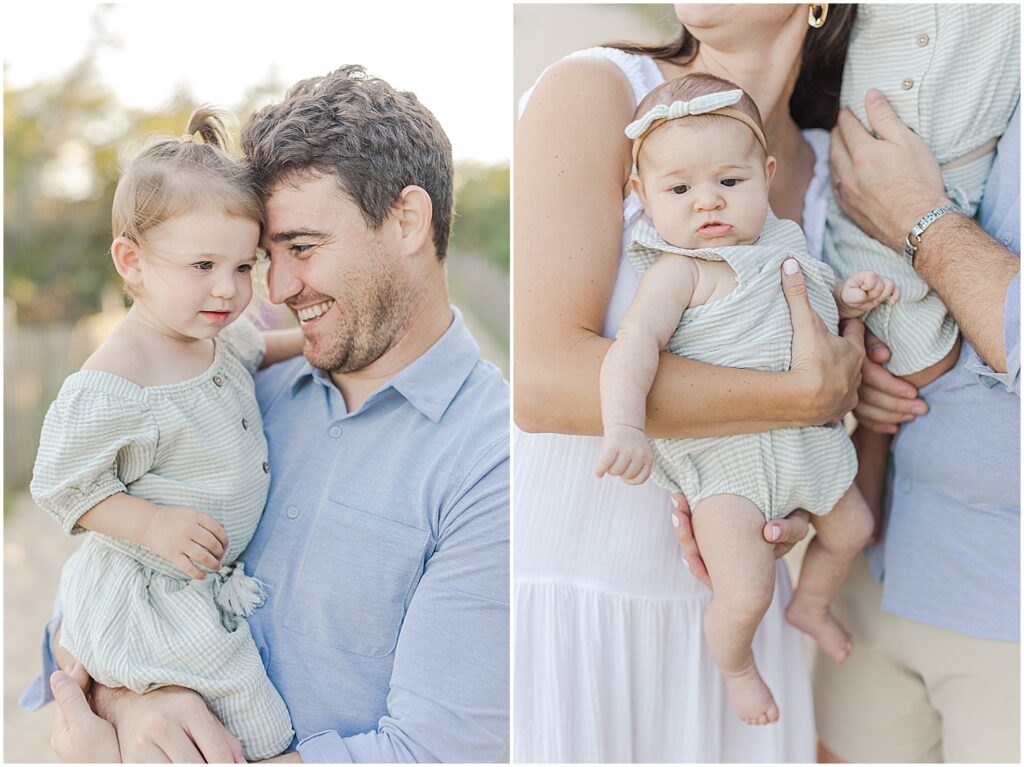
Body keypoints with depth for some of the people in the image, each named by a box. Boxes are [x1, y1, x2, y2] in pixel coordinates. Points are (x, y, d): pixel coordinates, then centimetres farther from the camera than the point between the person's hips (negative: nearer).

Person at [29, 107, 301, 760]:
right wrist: (152, 524, -28)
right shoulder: (109, 389, -28)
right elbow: (61, 486, -18)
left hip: (219, 579, 8)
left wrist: (309, 338, 8)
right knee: (261, 733, -2)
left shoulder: (218, 332, -2)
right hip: (155, 598, -8)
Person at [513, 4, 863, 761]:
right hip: (563, 586, -5)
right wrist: (806, 396, -18)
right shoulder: (591, 92, -13)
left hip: (727, 599, 5)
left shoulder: (831, 179, 2)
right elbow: (539, 382, -24)